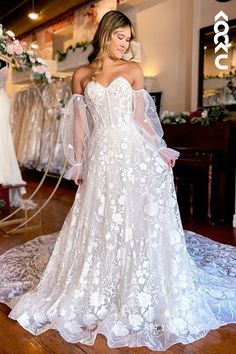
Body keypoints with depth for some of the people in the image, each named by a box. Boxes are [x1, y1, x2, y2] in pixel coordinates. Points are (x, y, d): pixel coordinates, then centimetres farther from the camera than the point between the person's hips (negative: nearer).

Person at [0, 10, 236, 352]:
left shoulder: (133, 70, 9)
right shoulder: (81, 75, 12)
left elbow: (141, 117, 6)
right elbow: (79, 123, 9)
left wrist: (161, 150, -2)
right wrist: (78, 164, 5)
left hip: (136, 153, -1)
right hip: (101, 155, 1)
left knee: (137, 220, 0)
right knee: (99, 225, 6)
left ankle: (139, 296, 16)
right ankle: (100, 294, 24)